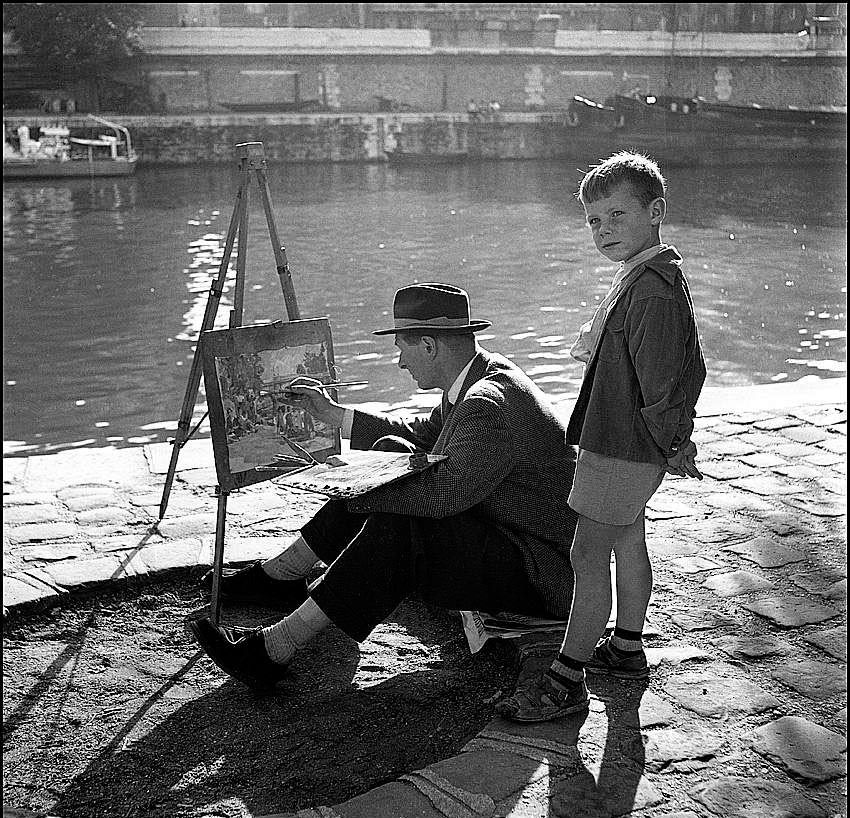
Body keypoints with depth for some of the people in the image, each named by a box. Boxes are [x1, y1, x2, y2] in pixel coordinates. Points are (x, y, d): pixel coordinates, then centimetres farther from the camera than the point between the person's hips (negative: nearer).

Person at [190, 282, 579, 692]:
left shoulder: (491, 402, -26)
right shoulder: (483, 376, 6)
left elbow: (446, 491, -35)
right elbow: (420, 434, 17)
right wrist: (332, 413, 14)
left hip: (541, 574, -10)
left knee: (396, 529, -27)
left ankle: (274, 650, -21)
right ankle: (277, 577, 14)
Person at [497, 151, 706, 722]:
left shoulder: (652, 290, -25)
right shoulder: (655, 275, 9)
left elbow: (661, 382, -24)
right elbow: (692, 366, 17)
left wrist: (672, 444, -10)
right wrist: (675, 438, 17)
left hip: (624, 448, -11)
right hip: (628, 443, 11)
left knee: (588, 555, -4)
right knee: (628, 542, 21)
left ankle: (567, 680, 5)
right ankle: (627, 648, 38)